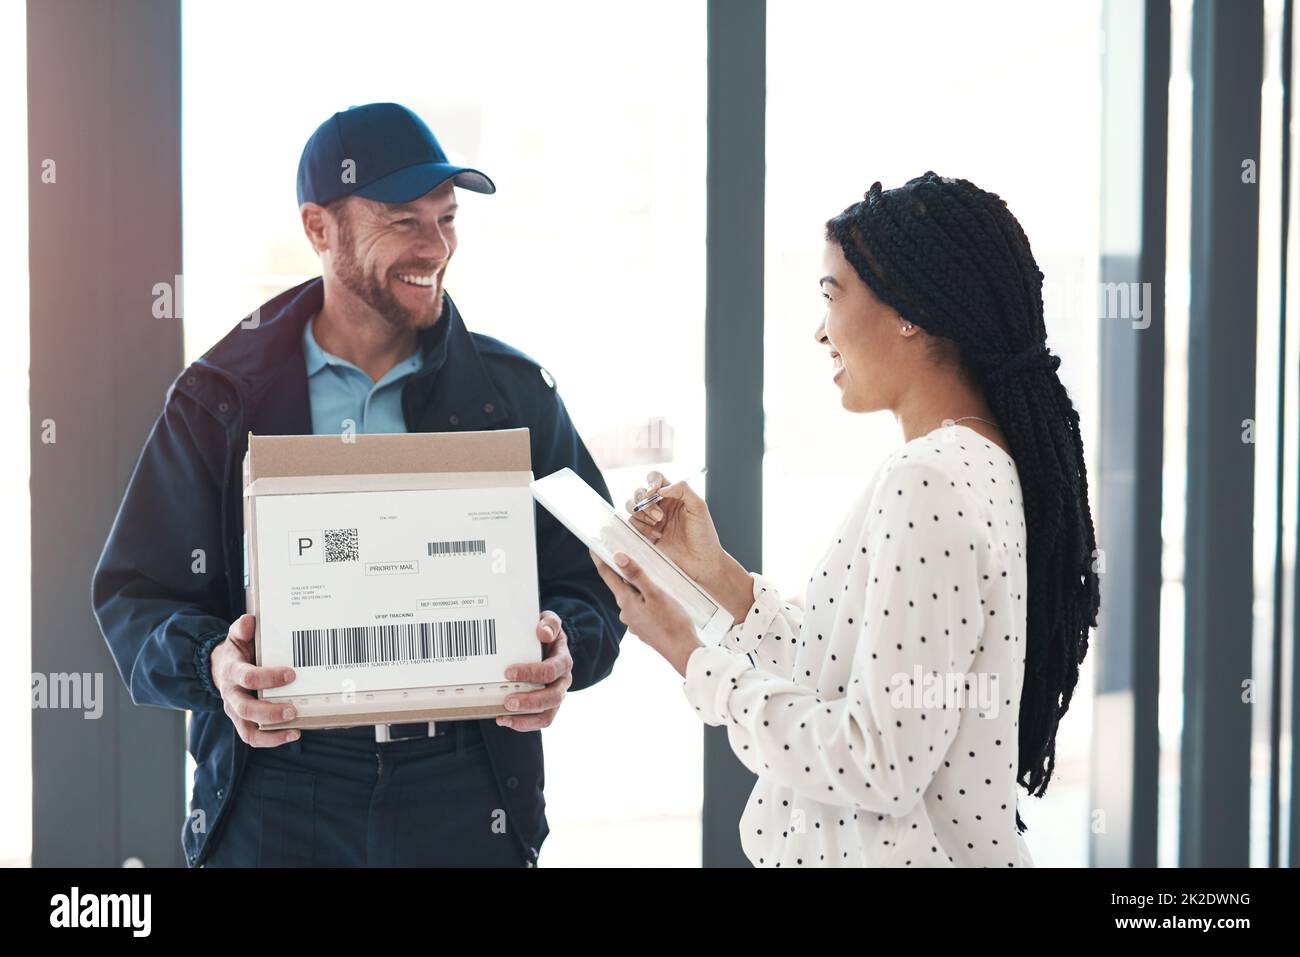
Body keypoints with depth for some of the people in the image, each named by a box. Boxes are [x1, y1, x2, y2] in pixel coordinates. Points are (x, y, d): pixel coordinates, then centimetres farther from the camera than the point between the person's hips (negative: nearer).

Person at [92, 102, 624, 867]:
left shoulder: (516, 394, 6)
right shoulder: (221, 400, 4)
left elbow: (592, 579, 7)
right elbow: (137, 595, 3)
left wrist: (563, 652, -15)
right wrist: (212, 664, -19)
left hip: (465, 802, 1)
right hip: (273, 797, 0)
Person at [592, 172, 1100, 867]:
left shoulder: (929, 482, -22)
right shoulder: (984, 464, 7)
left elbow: (881, 767, -24)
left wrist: (692, 657, -16)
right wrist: (717, 574, 6)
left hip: (893, 853, -9)